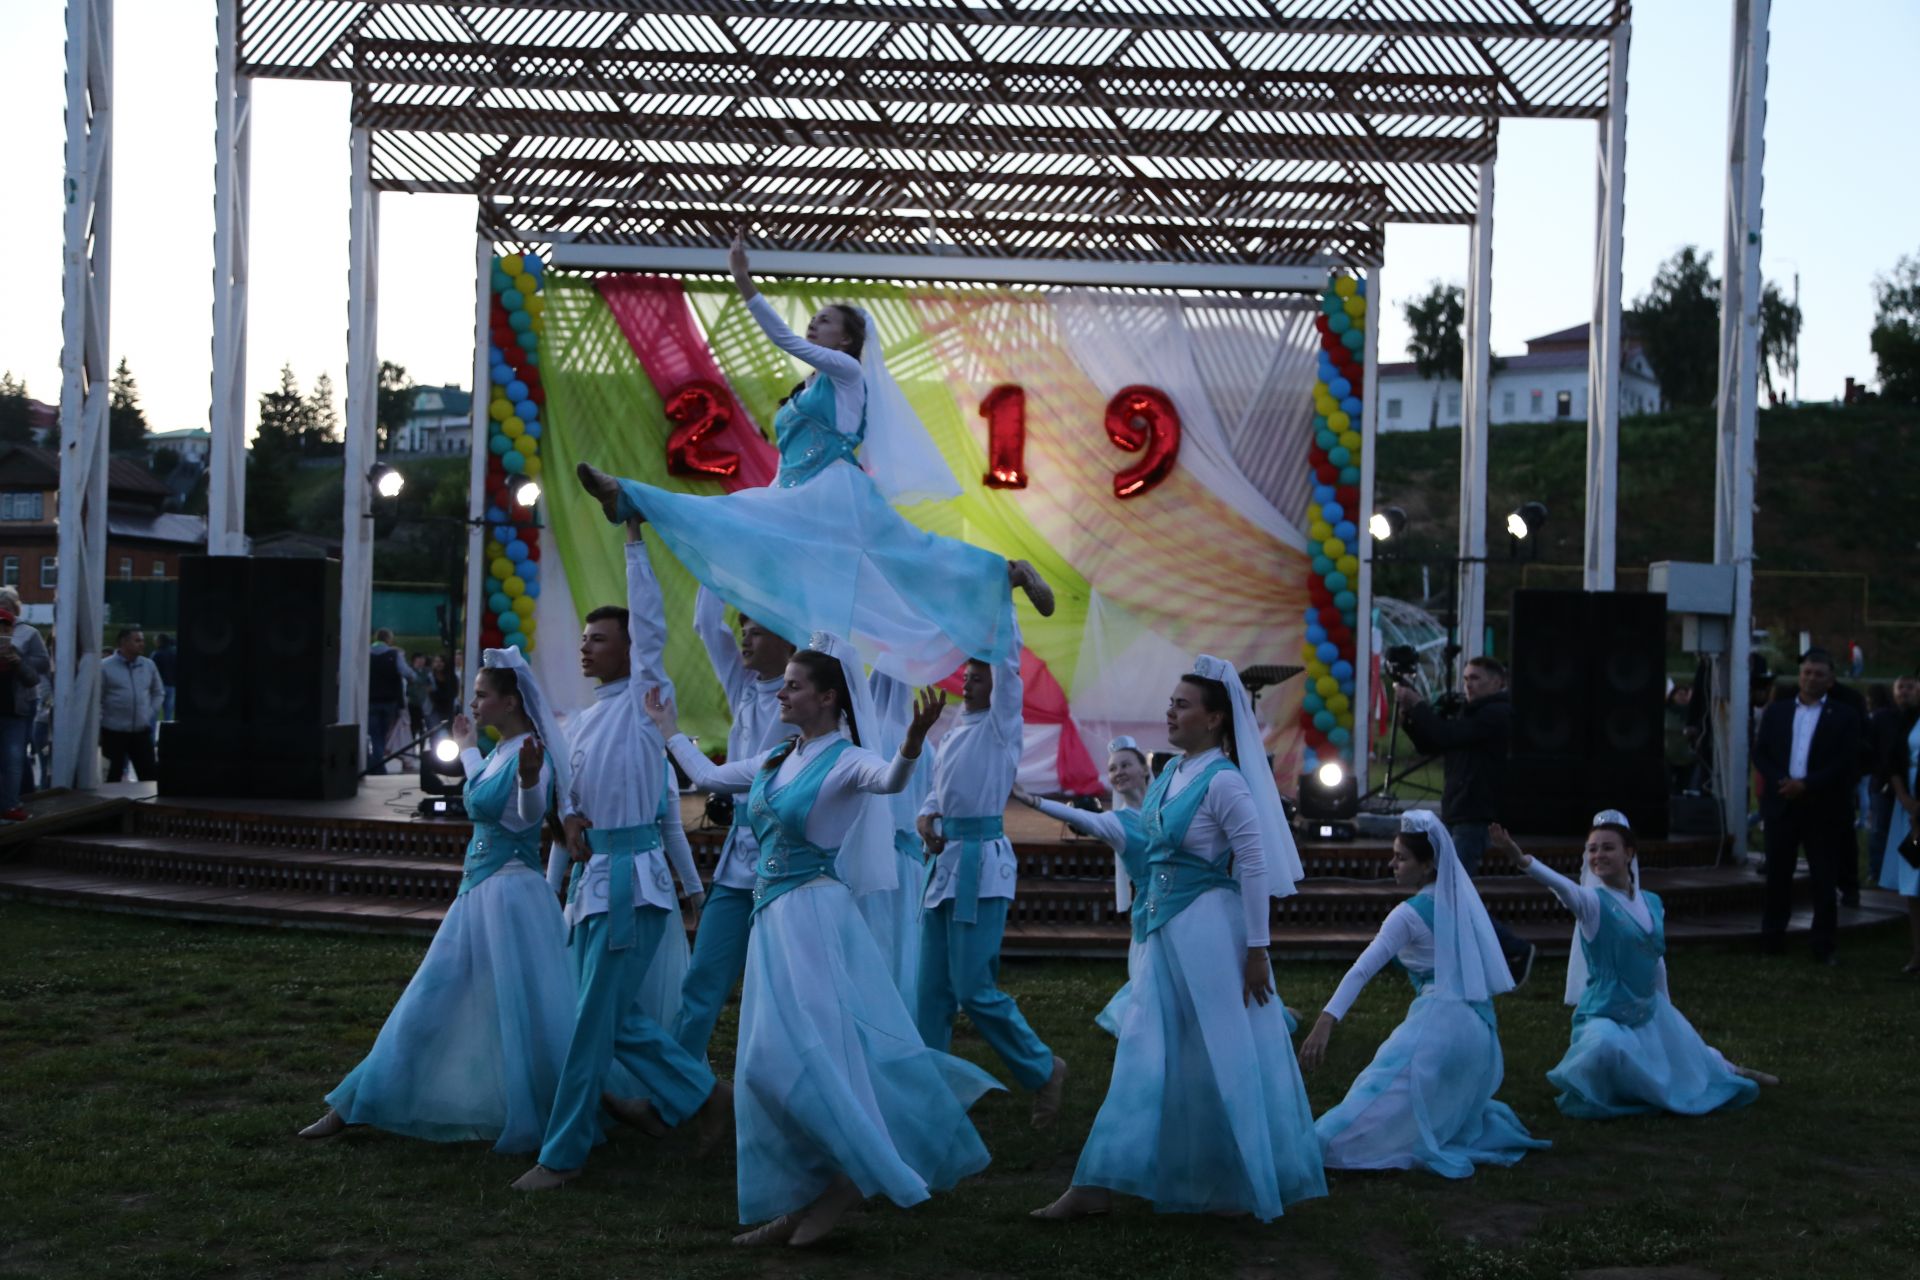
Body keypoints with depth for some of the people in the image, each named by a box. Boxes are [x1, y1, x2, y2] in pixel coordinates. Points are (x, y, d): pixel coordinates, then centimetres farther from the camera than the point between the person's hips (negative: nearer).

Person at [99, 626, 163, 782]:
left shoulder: (148, 665, 6)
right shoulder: (105, 666, -6)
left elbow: (158, 693, 18)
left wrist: (151, 714, 6)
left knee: (148, 775, 2)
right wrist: (99, 727, -7)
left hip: (142, 731, 4)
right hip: (114, 731, -3)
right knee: (114, 776, 4)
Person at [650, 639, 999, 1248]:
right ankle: (797, 1202, 15)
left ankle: (850, 1176, 1)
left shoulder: (845, 761, -11)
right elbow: (708, 776, 27)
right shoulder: (776, 760, 12)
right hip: (773, 915, 8)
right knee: (778, 1058, 9)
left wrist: (914, 739, -53)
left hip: (812, 913, -8)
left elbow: (889, 779, -33)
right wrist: (668, 728, 36)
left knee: (794, 1054, -12)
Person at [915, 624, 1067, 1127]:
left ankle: (1043, 1069, 10)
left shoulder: (1001, 726, -4)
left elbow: (1008, 657, -13)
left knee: (976, 989, -8)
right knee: (932, 989, 9)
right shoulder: (955, 731, 16)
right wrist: (926, 817, 2)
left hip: (981, 862, -8)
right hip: (943, 860, 8)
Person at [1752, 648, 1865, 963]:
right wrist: (1781, 782, -10)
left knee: (1824, 880, 1)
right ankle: (1772, 937, 16)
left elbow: (1848, 763, -8)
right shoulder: (1777, 710, 11)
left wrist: (1807, 784, -16)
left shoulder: (1844, 715, 0)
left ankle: (1823, 946, 7)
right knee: (1777, 875, 8)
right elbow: (1760, 752, 7)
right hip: (1782, 804, 3)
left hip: (1824, 809, -3)